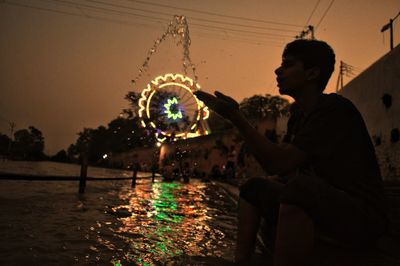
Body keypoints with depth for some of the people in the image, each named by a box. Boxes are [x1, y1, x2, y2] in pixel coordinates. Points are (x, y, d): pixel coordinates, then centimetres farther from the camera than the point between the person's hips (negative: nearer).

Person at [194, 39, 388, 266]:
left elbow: (279, 162, -24)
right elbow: (287, 167, 16)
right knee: (254, 187, 8)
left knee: (298, 189, -37)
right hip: (322, 206, 9)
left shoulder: (334, 108, -15)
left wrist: (236, 117, -22)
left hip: (363, 216, -9)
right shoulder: (302, 116, 12)